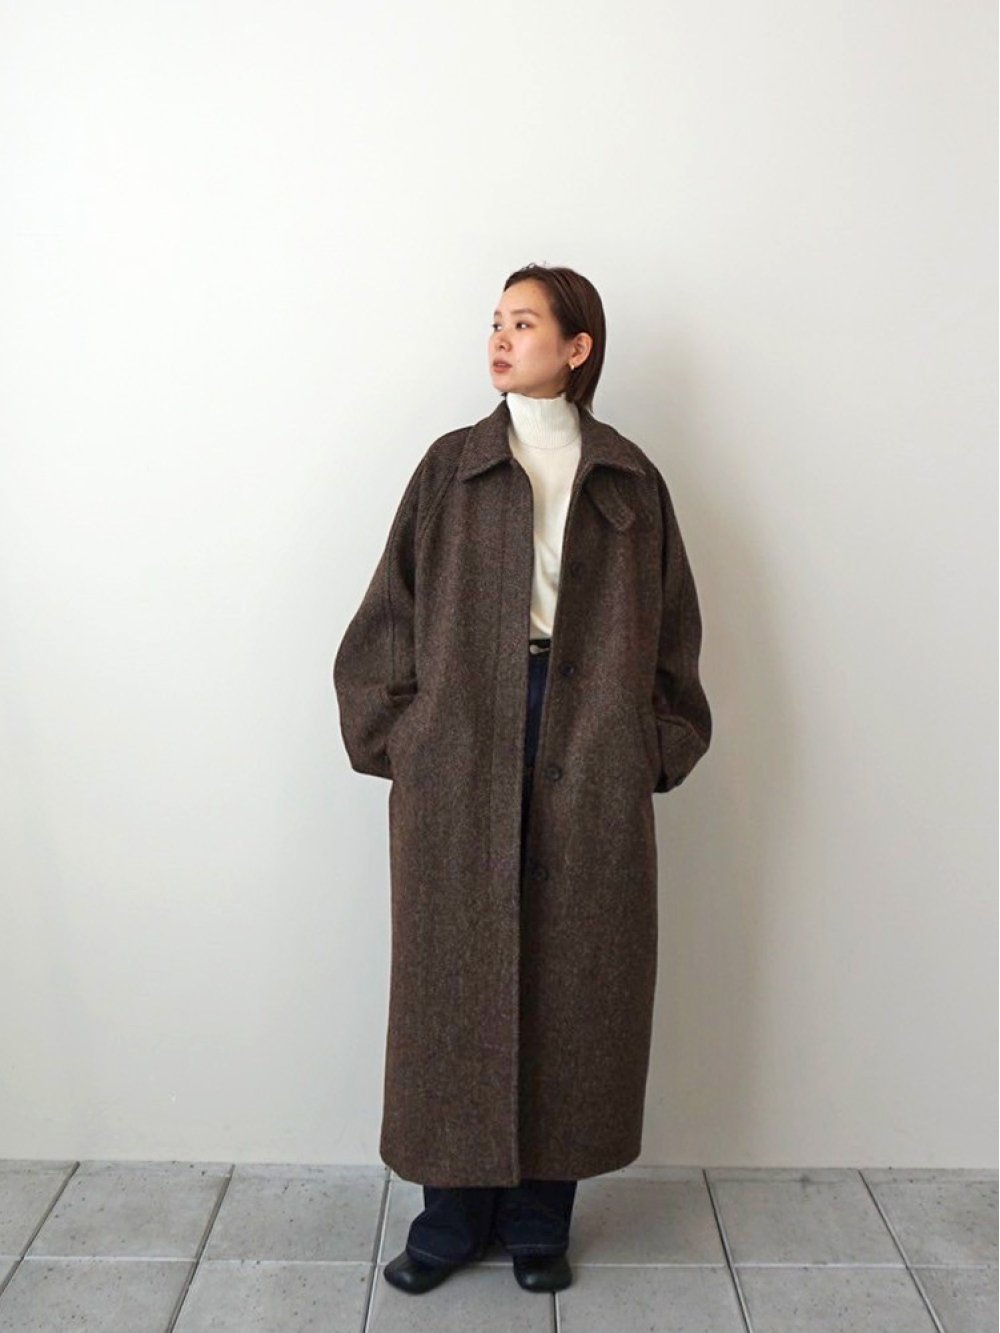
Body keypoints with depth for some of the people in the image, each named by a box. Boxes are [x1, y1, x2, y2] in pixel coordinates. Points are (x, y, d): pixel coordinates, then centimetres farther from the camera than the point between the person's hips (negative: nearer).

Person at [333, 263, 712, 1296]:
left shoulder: (630, 482, 7)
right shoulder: (451, 468, 6)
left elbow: (670, 633, 8)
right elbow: (390, 616, 5)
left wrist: (653, 751, 1)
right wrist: (398, 739, -2)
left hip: (592, 765, 1)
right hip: (460, 762, 0)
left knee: (573, 977, 8)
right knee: (455, 977, 6)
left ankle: (541, 1217, 27)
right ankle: (454, 1212, 25)